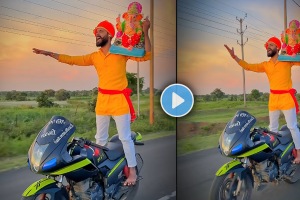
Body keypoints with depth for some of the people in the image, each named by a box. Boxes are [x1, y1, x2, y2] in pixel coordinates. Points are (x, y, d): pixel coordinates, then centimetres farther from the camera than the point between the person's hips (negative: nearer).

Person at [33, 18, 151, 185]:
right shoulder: (94, 56, 6)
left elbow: (146, 55, -13)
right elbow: (72, 60, 9)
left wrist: (145, 32, -23)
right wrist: (49, 53, 8)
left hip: (120, 100, -5)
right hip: (102, 100, 5)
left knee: (125, 137, 0)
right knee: (100, 137, 17)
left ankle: (133, 172, 12)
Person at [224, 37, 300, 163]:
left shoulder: (287, 60, -4)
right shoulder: (265, 65, 5)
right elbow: (248, 67, 2)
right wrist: (234, 57, -6)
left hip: (287, 98, -5)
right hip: (273, 99, 5)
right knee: (272, 127, 13)